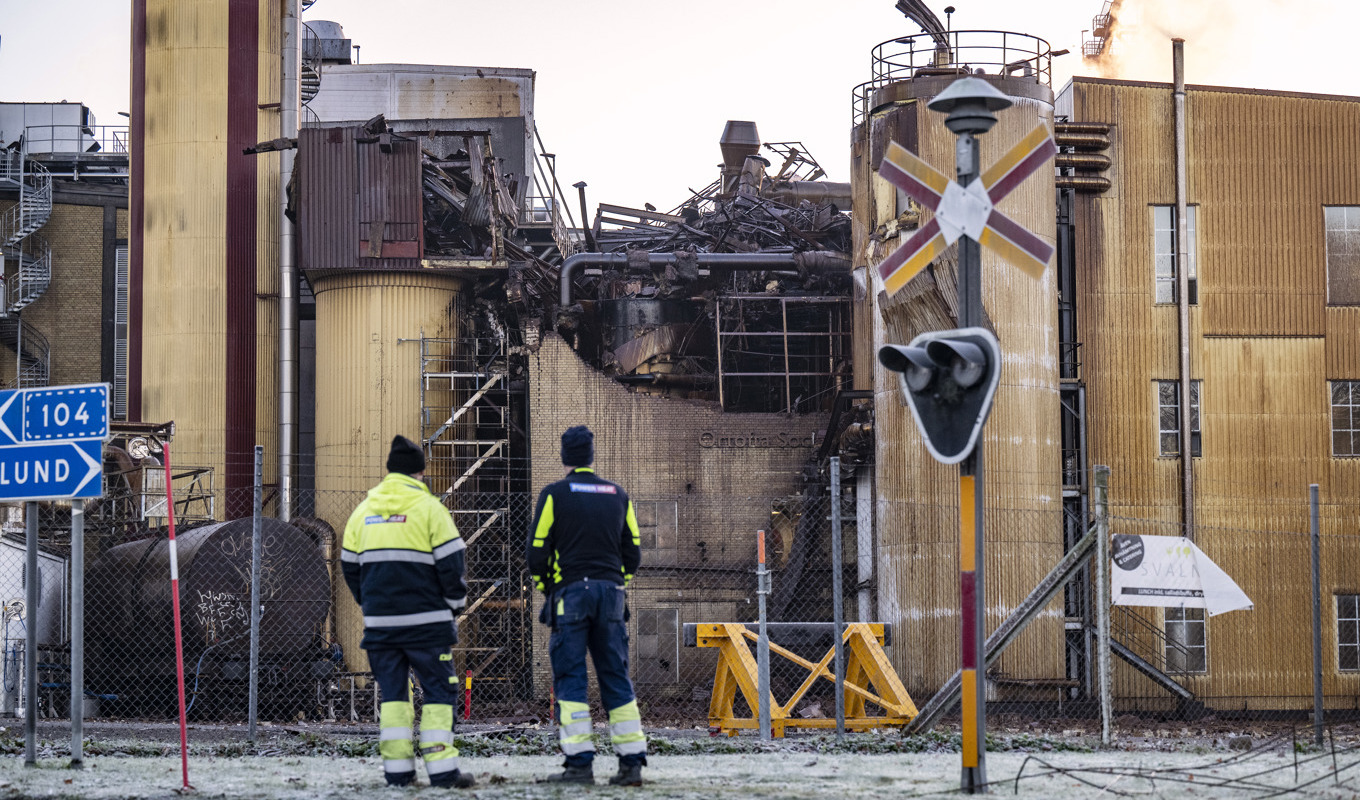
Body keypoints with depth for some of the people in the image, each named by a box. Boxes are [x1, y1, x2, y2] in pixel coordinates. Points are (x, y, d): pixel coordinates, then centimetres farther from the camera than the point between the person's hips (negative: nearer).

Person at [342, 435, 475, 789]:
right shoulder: (428, 507, -5)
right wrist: (455, 604, 6)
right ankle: (442, 769, -6)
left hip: (379, 622, 4)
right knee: (438, 690, 1)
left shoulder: (363, 510, 10)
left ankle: (397, 767, 5)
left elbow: (349, 565, 16)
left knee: (391, 691, 10)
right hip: (426, 620, -4)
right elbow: (450, 561, -7)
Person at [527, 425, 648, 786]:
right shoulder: (617, 495, 11)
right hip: (610, 594, 4)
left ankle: (579, 763, -10)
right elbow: (633, 550, 13)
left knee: (570, 679, -2)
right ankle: (632, 762, 2)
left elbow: (537, 549, -3)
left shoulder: (555, 495, -2)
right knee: (616, 678, 6)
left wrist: (544, 589, 12)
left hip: (570, 594, -4)